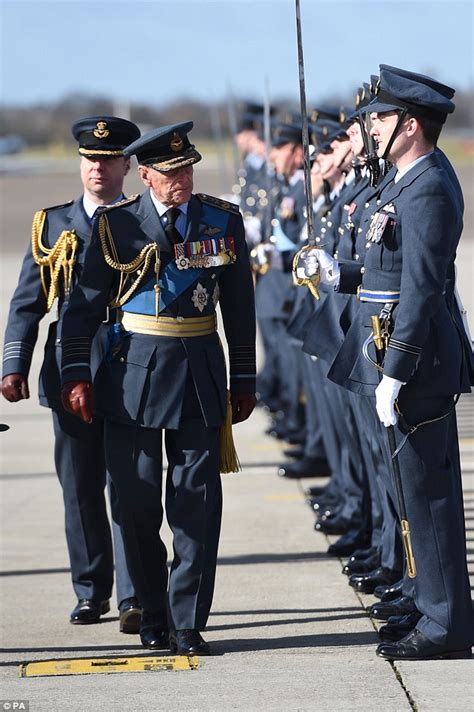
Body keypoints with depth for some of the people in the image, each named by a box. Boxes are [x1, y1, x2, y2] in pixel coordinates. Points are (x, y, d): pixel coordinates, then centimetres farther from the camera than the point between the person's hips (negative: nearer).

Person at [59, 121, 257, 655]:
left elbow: (240, 306, 10)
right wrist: (76, 375, -5)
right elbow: (84, 304, 2)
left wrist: (244, 380, 10)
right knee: (136, 501, 3)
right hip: (133, 370, -1)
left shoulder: (224, 222, 4)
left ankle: (187, 624, 4)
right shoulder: (116, 225, -1)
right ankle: (153, 618, 17)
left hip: (200, 373, 1)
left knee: (197, 504, -2)